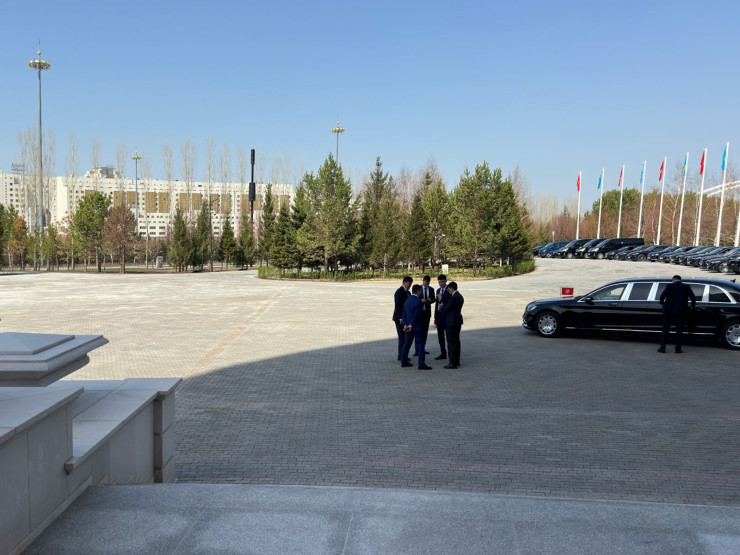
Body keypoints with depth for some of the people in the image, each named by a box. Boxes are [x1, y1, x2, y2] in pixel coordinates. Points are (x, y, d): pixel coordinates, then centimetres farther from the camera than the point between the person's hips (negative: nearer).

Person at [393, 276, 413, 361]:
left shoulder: (407, 292, 15)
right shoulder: (399, 292, -14)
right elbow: (397, 306, -19)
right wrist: (400, 318, -23)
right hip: (400, 319, -9)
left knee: (405, 337, 11)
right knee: (402, 337, -5)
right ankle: (401, 356, 1)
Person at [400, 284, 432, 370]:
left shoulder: (407, 301, 10)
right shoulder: (418, 301, -16)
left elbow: (404, 315, 9)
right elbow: (417, 315, -19)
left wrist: (405, 324, 3)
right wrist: (411, 325, -15)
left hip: (408, 327, 8)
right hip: (417, 327, -8)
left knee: (407, 344, 13)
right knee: (420, 345, -3)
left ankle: (404, 362, 19)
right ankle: (421, 364, -5)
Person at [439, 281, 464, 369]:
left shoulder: (454, 297, -20)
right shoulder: (459, 296, 12)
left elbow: (446, 309, -18)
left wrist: (440, 307, 2)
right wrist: (443, 304, 15)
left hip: (452, 322, -10)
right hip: (457, 321, 10)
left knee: (451, 342, -6)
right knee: (456, 341, 17)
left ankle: (453, 363, -4)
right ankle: (457, 361, 25)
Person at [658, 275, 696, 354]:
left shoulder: (669, 286, -3)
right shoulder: (686, 287, 3)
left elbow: (662, 296, -13)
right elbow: (693, 297, -2)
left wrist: (662, 302, 6)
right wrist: (693, 306, 13)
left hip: (669, 311, -1)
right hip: (681, 312, 1)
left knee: (665, 329, 5)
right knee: (679, 330, 7)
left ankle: (662, 348, 3)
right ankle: (678, 348, 4)